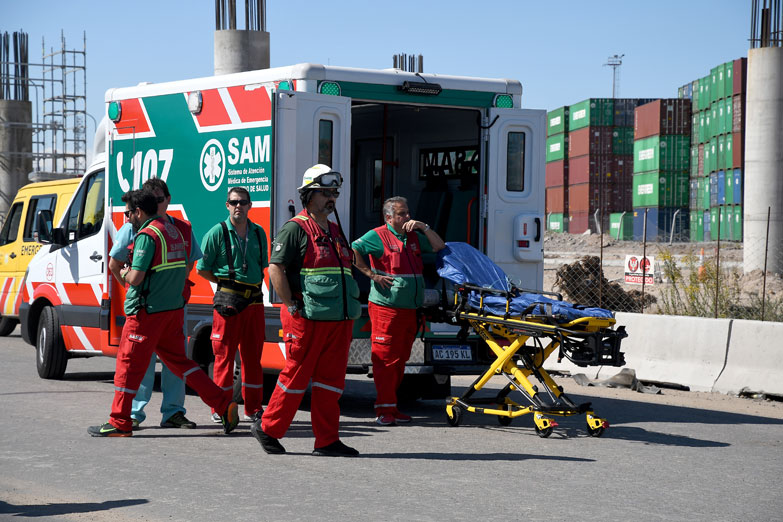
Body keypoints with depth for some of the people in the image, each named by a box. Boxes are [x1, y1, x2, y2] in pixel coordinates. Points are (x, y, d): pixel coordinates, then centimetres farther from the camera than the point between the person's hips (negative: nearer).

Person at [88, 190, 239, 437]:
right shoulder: (174, 231, 13)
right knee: (179, 360, 14)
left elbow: (135, 278, -20)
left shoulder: (147, 235, -15)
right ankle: (224, 406, 7)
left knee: (129, 365, 2)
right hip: (174, 309, 8)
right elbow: (184, 271, 20)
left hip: (148, 312, -8)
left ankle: (119, 423, 7)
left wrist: (124, 273, 3)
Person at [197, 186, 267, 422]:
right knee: (224, 354, -2)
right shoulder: (218, 232, -2)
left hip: (254, 301, 5)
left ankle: (253, 408, 15)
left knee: (253, 355, 8)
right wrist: (227, 283, -2)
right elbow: (202, 269, -1)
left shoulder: (259, 233, 12)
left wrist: (254, 285, 9)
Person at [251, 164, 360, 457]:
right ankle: (268, 429, 14)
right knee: (296, 376, -2)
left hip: (339, 320, 7)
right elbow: (275, 268, -13)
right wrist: (292, 306, -16)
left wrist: (350, 306, 17)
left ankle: (327, 441, 10)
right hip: (307, 319, -7)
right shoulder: (296, 229, -6)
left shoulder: (336, 232, 20)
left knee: (332, 380, 6)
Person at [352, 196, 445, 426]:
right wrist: (371, 274, -12)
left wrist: (423, 227, 6)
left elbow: (439, 247, 18)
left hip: (410, 310, 7)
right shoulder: (378, 236, -3)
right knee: (385, 357, -7)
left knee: (400, 359, 10)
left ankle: (392, 406, 16)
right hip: (386, 308, -7)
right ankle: (384, 409, -5)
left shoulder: (414, 236, 17)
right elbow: (352, 251, -10)